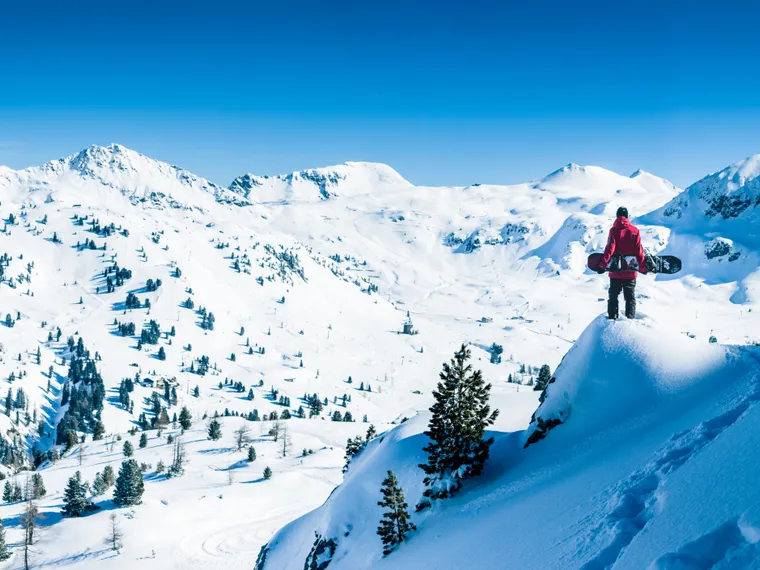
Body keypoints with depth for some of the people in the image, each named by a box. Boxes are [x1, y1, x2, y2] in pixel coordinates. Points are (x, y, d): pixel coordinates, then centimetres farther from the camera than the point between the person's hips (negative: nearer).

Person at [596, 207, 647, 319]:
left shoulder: (614, 230, -6)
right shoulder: (634, 230, -1)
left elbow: (609, 249, -13)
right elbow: (639, 250, -2)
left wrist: (602, 265, -11)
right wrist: (643, 267, 4)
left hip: (615, 272, -1)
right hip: (630, 271, 1)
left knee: (613, 297, 10)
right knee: (630, 298, 9)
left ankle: (612, 318, 6)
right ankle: (630, 318, 3)